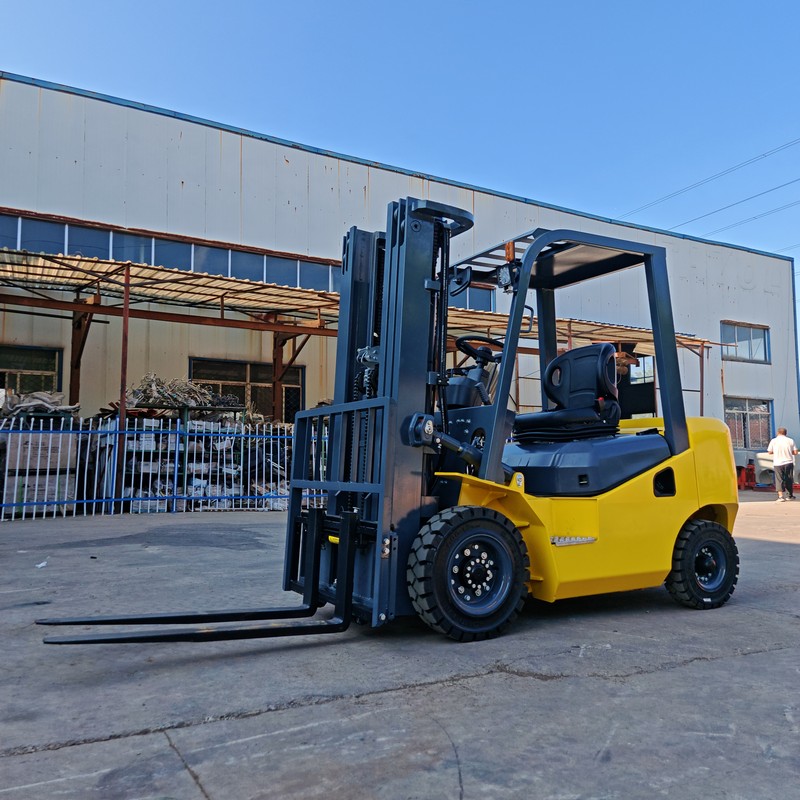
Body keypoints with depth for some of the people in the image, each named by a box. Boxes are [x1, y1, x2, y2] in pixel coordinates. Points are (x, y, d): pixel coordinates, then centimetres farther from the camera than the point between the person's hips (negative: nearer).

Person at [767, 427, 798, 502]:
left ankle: (781, 496, -11)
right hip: (789, 462, 2)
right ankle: (791, 495, 26)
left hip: (778, 463, -2)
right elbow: (795, 452, 0)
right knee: (789, 480, 15)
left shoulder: (773, 441, -1)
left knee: (779, 480, 0)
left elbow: (770, 452, 2)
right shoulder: (790, 440, 1)